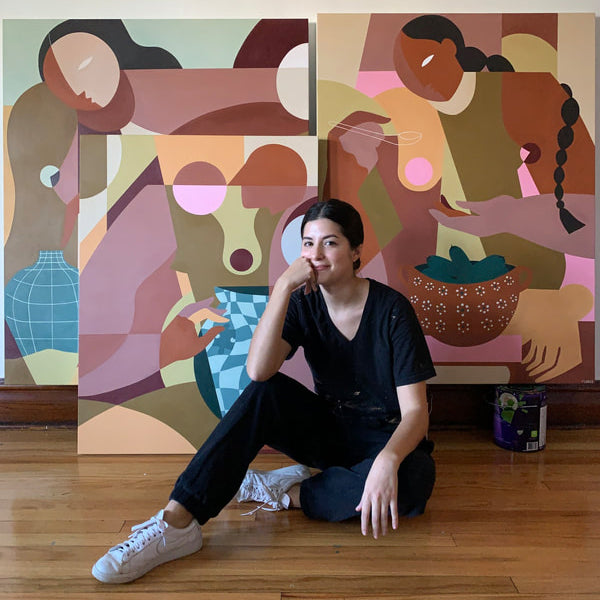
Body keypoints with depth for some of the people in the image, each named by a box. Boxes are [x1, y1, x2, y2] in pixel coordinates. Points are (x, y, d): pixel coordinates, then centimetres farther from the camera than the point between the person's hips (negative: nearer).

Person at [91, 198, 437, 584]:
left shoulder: (392, 309, -16)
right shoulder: (304, 303, -6)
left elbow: (415, 410, -21)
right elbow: (258, 371, -25)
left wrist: (387, 461, -41)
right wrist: (284, 285, -28)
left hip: (387, 439, -2)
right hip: (330, 430, 2)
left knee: (414, 479, -36)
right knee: (264, 393, -25)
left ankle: (282, 491, -17)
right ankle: (176, 522, -28)